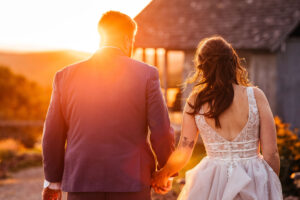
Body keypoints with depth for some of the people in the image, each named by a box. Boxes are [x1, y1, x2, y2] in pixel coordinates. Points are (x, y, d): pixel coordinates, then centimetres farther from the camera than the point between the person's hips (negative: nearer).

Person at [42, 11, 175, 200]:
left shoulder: (65, 76, 2)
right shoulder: (147, 74, -3)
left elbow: (53, 136, 6)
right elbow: (161, 132, -3)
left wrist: (53, 181, 17)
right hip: (132, 184, -1)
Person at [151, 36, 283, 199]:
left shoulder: (196, 101, -3)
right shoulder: (255, 96, -6)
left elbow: (182, 154, -1)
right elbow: (271, 153, -6)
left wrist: (161, 175, 18)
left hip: (213, 186, 1)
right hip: (254, 185, -1)